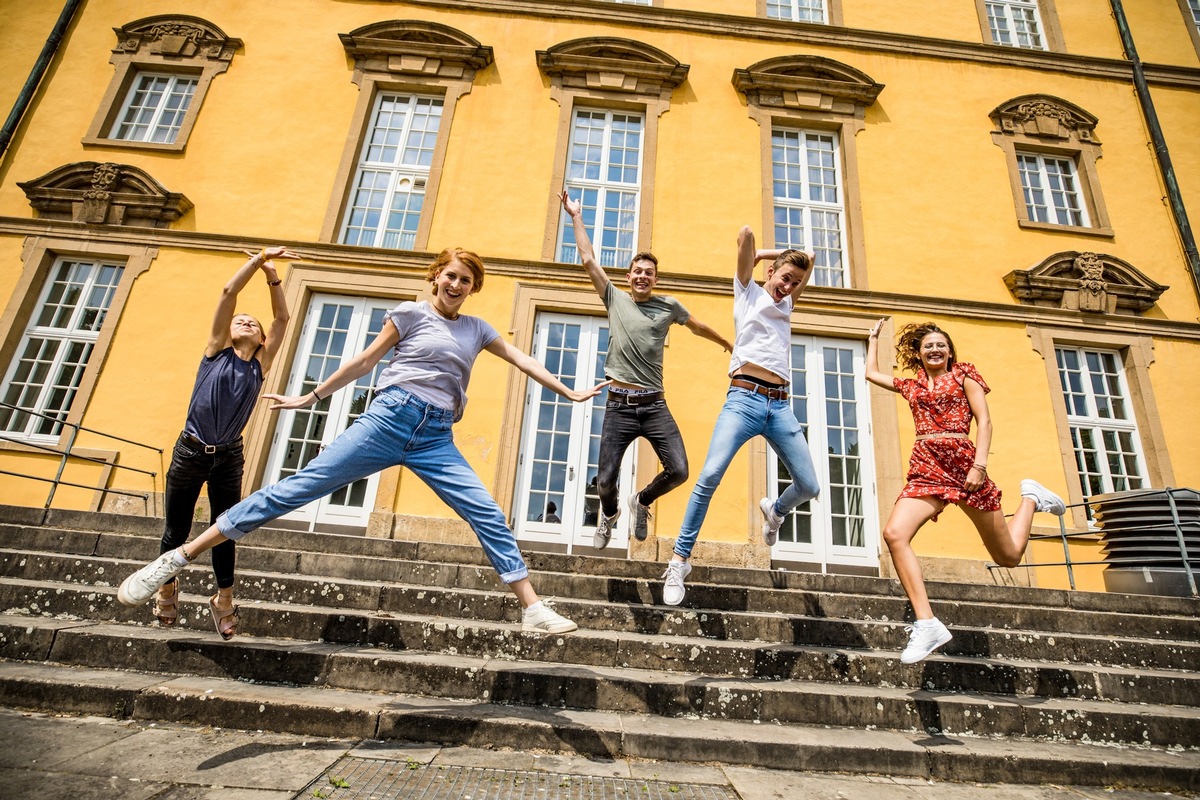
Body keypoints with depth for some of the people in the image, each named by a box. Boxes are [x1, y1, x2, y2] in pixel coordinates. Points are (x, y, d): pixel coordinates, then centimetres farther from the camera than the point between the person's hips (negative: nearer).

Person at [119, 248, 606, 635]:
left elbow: (523, 361, 20)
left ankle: (533, 610, -2)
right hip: (389, 419, -3)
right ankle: (179, 558, 2)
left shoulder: (477, 329, 17)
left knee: (488, 516, -7)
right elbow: (364, 362, 11)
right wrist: (311, 397, 12)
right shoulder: (410, 314, 7)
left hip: (436, 440, 3)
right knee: (300, 487, -9)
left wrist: (570, 394, 21)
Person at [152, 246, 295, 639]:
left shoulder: (261, 364, 5)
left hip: (228, 458, 1)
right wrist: (259, 259, -10)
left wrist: (272, 274, -4)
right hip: (190, 452, -1)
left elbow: (282, 317, 0)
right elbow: (229, 292, -7)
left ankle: (223, 601, 18)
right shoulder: (216, 350, 1)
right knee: (177, 531, 10)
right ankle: (167, 590, 34)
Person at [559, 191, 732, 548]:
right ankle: (609, 513, 35)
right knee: (605, 479, -2)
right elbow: (588, 260, 10)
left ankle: (642, 501, 25)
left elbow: (698, 327, 27)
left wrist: (728, 344, 40)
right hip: (619, 405, -1)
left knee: (678, 471, -8)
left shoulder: (668, 305, 11)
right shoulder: (615, 298, 9)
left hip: (655, 405, 1)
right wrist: (576, 217, 14)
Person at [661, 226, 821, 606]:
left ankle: (775, 510, 38)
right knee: (709, 476, -20)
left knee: (809, 487, 4)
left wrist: (788, 255, 31)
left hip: (781, 406, 6)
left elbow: (809, 260, 34)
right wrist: (757, 253, 24)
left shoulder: (786, 306, 27)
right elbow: (745, 235, 7)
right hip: (744, 399, -5)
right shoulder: (748, 291, 14)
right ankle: (680, 559, -10)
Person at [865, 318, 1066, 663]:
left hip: (964, 462, -2)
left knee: (1008, 556, 5)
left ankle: (1031, 498, 35)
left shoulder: (963, 375, 10)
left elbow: (984, 421, 0)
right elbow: (871, 373, 33)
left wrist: (979, 464, -13)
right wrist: (874, 336, 41)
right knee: (894, 534, -25)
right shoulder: (910, 385, 21)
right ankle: (927, 624, -23)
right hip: (925, 470, 3)